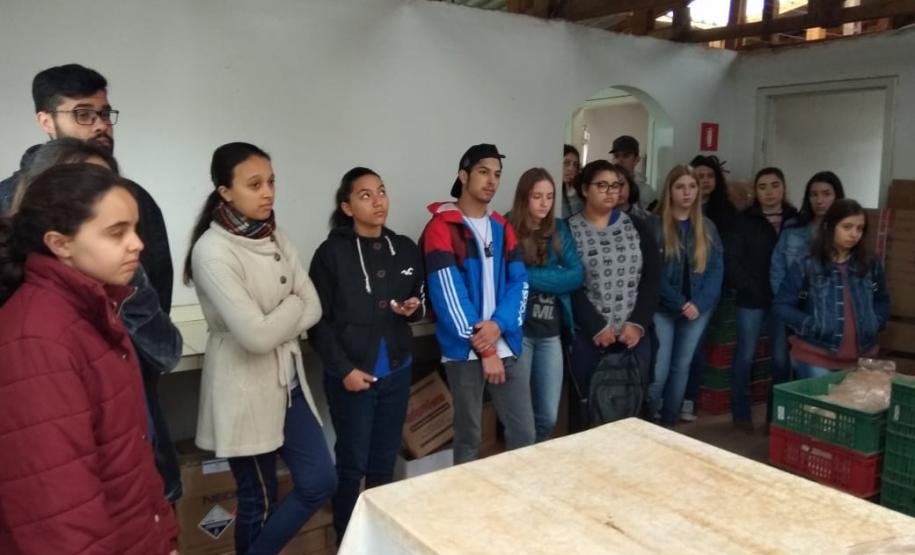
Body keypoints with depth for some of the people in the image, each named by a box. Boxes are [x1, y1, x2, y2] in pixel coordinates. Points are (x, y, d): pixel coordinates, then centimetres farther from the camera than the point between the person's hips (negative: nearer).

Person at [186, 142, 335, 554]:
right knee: (259, 500, 10)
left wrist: (277, 321, -15)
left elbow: (313, 309, 0)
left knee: (320, 482, 10)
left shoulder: (276, 238, 3)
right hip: (244, 388, -7)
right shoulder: (212, 250, -19)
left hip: (288, 379, 7)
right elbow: (256, 334, -24)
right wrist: (292, 307, -8)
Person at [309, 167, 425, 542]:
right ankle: (346, 539, 24)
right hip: (351, 375, -4)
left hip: (397, 372, 4)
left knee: (385, 462, 14)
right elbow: (318, 321, -8)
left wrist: (415, 308, -6)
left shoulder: (406, 249, 5)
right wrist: (344, 369, -13)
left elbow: (421, 302, 16)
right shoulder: (332, 253, -9)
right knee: (353, 464, 4)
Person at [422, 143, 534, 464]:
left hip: (506, 347, 5)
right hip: (464, 351, -5)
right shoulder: (441, 227, -6)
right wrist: (484, 348, -13)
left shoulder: (503, 228, 14)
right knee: (468, 438, 7)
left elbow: (519, 282, 5)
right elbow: (448, 292, -13)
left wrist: (499, 324, -13)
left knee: (524, 433, 7)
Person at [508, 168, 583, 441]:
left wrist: (529, 277, -13)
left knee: (548, 416, 9)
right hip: (518, 330, -4)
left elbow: (577, 276, -3)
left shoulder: (559, 230, 8)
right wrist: (555, 277, -16)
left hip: (551, 332, 4)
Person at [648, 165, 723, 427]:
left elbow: (716, 269, 3)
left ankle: (669, 422, 25)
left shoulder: (707, 227, 8)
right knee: (658, 370, -7)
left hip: (698, 309, 4)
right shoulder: (655, 225, -5)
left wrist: (699, 303, -10)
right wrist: (680, 303, -15)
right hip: (663, 308, -4)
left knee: (682, 367, 11)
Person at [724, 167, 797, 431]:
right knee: (745, 355, 3)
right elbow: (732, 261, -5)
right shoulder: (745, 221, 1)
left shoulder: (796, 220, 5)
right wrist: (754, 290, -12)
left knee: (782, 357, 6)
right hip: (751, 300, -1)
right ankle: (741, 413, 14)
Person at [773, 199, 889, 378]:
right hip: (815, 357, -4)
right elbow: (783, 306, -5)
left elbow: (882, 302, 20)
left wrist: (873, 325, 3)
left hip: (859, 359, 4)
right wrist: (813, 327, -15)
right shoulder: (805, 266, -8)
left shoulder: (871, 267, 6)